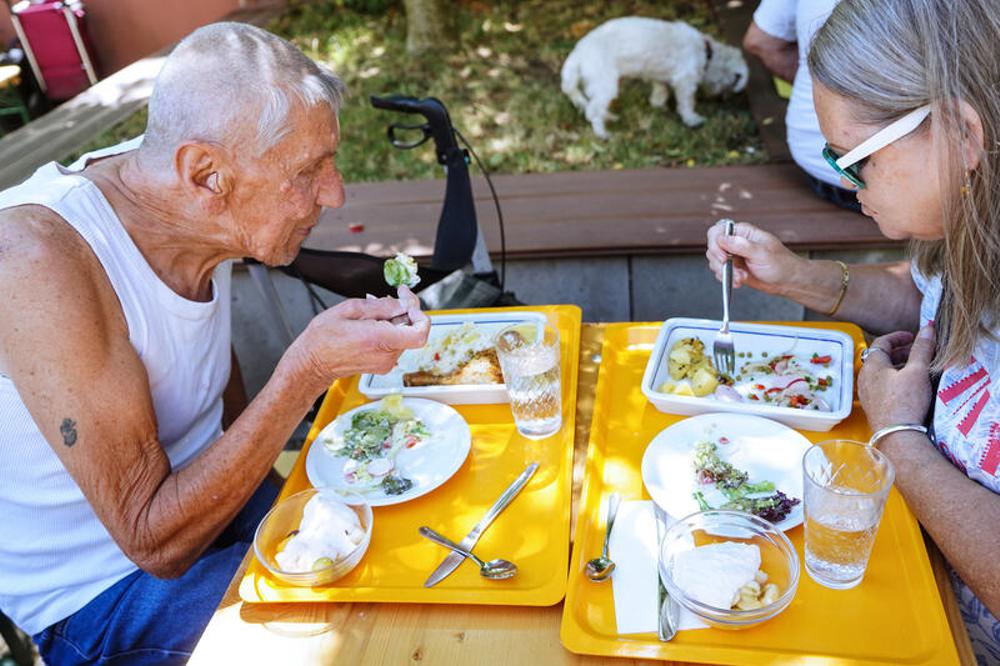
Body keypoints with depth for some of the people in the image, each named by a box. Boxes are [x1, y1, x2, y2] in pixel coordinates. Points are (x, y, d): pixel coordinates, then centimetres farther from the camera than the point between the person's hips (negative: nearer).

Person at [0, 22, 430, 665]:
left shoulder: (202, 211, -10)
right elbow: (156, 541, -29)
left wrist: (248, 469, 1)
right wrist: (310, 369, -34)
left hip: (203, 501, 6)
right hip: (94, 598, -6)